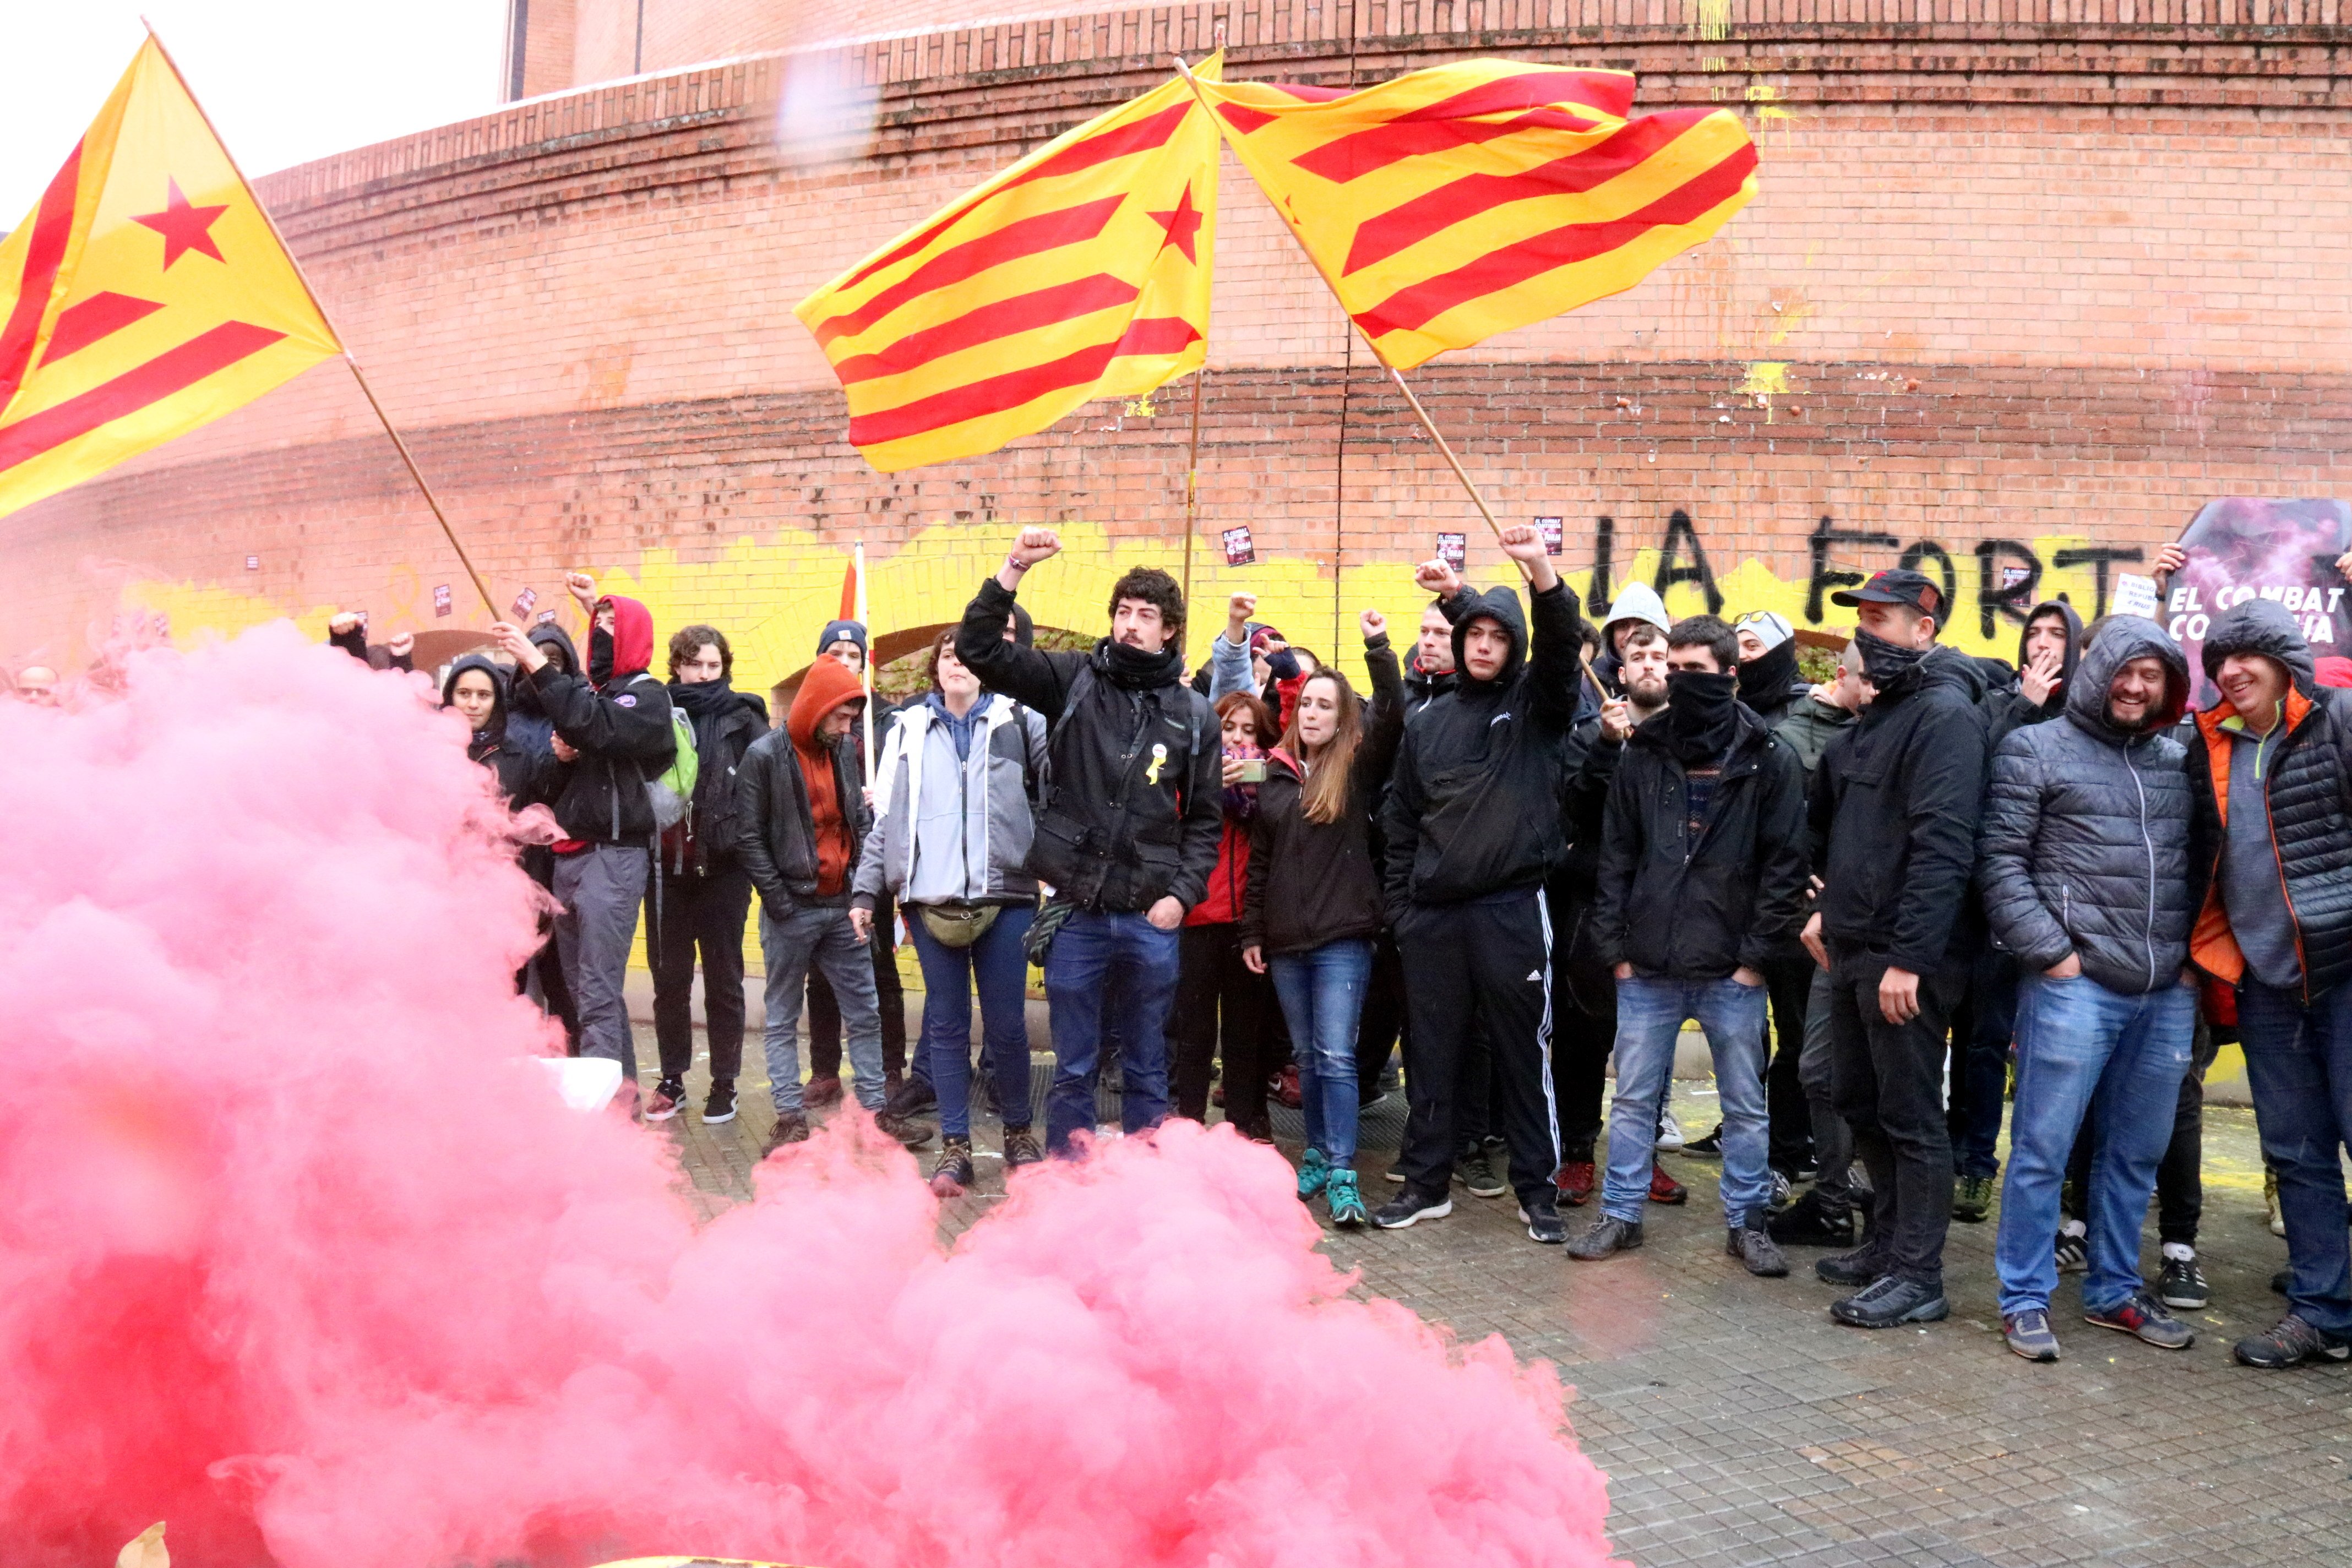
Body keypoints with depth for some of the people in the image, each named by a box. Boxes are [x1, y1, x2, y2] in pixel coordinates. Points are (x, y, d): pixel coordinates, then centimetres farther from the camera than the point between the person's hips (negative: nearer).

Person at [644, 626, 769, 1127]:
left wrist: (746, 839, -16)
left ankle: (724, 1085, 14)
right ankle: (672, 1081, 20)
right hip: (667, 865, 2)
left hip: (723, 868, -2)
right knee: (669, 978, 9)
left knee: (723, 980, 7)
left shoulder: (743, 717, 0)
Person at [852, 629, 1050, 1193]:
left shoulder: (1019, 722, 6)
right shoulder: (909, 729, 12)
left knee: (1006, 1024, 3)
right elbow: (885, 818, 13)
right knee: (946, 1025, 6)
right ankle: (954, 1148, 13)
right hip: (932, 900, 2)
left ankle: (1018, 1133, 22)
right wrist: (865, 890, 8)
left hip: (1005, 895, -2)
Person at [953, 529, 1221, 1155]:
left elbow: (1206, 819, 8)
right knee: (1073, 1069, 10)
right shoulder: (1074, 680, 2)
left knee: (1148, 1069, 13)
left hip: (1151, 919, 1)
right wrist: (1014, 567, -14)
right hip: (1075, 914, -1)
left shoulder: (1194, 715, 4)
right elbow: (979, 649, -4)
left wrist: (1182, 893, -4)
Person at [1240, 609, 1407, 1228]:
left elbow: (1392, 717, -18)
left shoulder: (1359, 769, 0)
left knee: (1336, 1056, -8)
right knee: (1307, 1055, 12)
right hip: (1285, 939, 4)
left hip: (1343, 938, -4)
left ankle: (1343, 1173, -6)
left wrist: (1378, 648, -25)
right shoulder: (1275, 775, 9)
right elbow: (1259, 861, 12)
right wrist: (1251, 933, 10)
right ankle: (1318, 1155, 24)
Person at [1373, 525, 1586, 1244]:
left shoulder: (1536, 705, 4)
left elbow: (1563, 646, -16)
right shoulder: (1429, 721, 13)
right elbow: (1401, 820, 15)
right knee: (1430, 1054, 9)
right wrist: (1399, 902, 8)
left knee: (1523, 1052, 3)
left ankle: (1536, 1189, 15)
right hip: (1433, 915, 3)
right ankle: (1426, 1183, 21)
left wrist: (1541, 571, -32)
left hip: (1512, 908, -3)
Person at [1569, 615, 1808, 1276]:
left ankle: (1746, 1222, 23)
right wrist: (1616, 946, 2)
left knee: (1745, 1106, 9)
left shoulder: (1768, 760, -3)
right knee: (1633, 1098, 10)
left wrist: (1756, 953, -8)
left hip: (1732, 971, -2)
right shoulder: (1642, 756, 5)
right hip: (1648, 968, 2)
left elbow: (1785, 864, -4)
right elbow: (1615, 856, 7)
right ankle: (1621, 1214, 22)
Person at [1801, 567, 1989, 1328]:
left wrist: (1909, 957, -24)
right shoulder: (1876, 716, 16)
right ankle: (1889, 1244, 30)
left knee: (1910, 1116, -1)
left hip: (1904, 958, -9)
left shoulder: (1944, 714, -14)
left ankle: (1918, 1278, 8)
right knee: (1861, 1104, 17)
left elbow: (1942, 846, -22)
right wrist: (1829, 910, 16)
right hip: (1853, 950, 9)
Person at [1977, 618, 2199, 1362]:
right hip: (2075, 986, -5)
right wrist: (2050, 952, -10)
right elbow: (2001, 861, -4)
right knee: (2043, 1149, -2)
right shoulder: (2036, 750, 1)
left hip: (2168, 995, 5)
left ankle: (2114, 1292, 27)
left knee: (2138, 1153, 14)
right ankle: (2025, 1300, 9)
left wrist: (2195, 959, 6)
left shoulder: (2180, 763, 15)